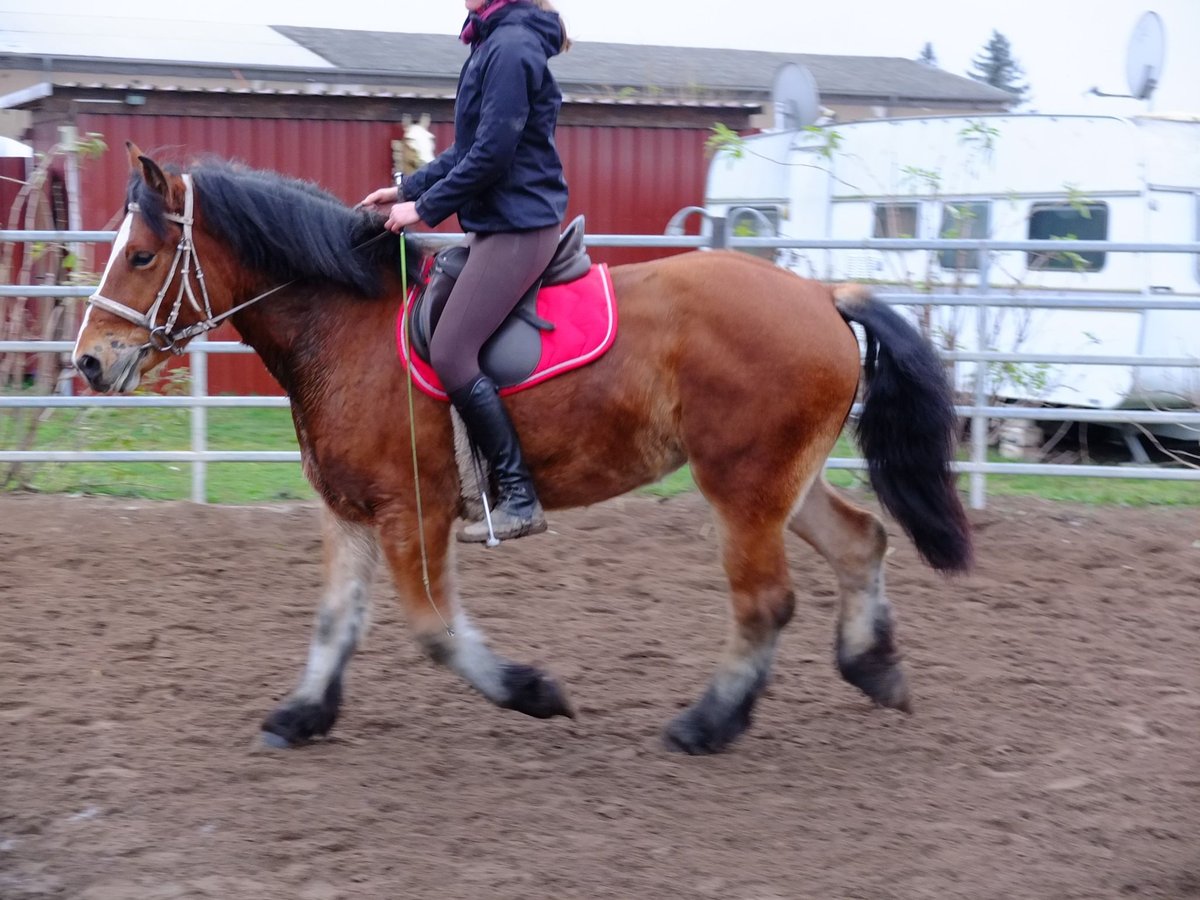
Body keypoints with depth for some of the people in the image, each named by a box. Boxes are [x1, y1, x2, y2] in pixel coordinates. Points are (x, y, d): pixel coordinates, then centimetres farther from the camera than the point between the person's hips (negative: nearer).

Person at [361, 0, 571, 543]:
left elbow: (491, 155, -21)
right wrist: (407, 190, 15)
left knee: (450, 353, -14)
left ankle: (519, 499, -9)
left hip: (517, 227, -11)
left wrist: (426, 208, -13)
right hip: (495, 223, 11)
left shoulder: (511, 47, -17)